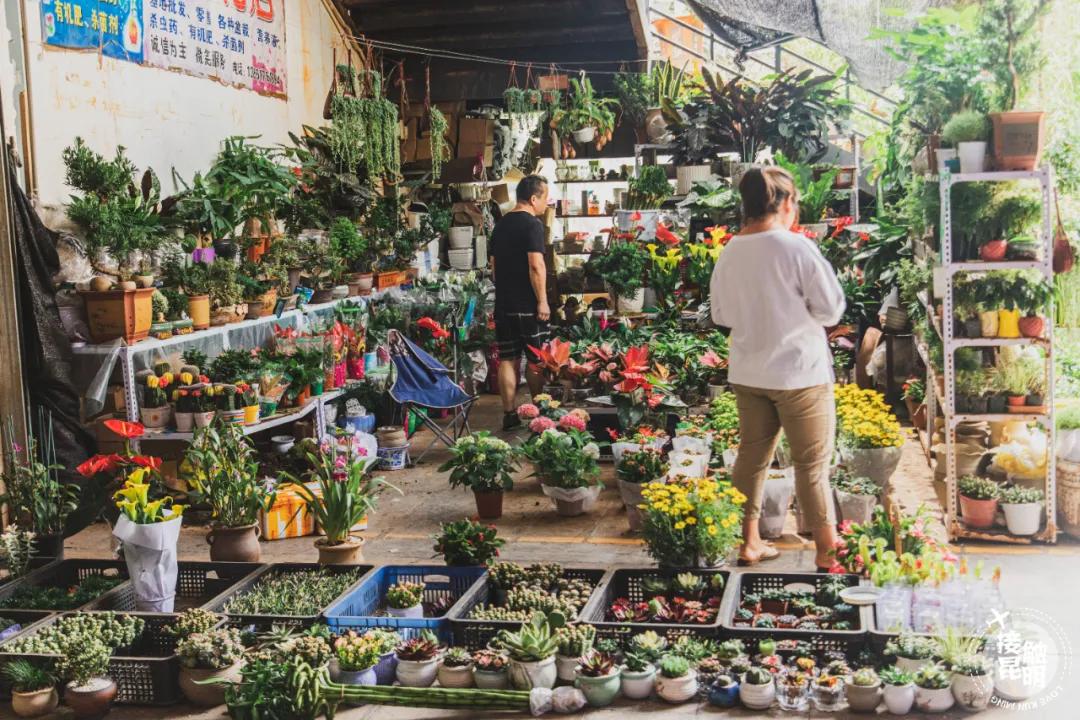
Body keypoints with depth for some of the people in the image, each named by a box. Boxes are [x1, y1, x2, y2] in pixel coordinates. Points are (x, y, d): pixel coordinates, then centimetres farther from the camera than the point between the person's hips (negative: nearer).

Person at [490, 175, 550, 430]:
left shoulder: (500, 225, 13)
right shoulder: (532, 224, -11)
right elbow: (536, 265, -19)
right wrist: (543, 301, -16)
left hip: (503, 303, 7)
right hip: (528, 305, -7)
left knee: (508, 360, 7)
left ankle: (509, 414, 8)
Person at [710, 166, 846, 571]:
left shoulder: (729, 254, 0)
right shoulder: (796, 247, -16)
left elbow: (720, 315, 11)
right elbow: (831, 309, -11)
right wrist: (800, 313, 7)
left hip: (746, 373, 5)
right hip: (798, 371, -5)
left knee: (752, 455, 15)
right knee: (812, 464, 4)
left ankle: (748, 542, 24)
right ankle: (828, 551, 11)